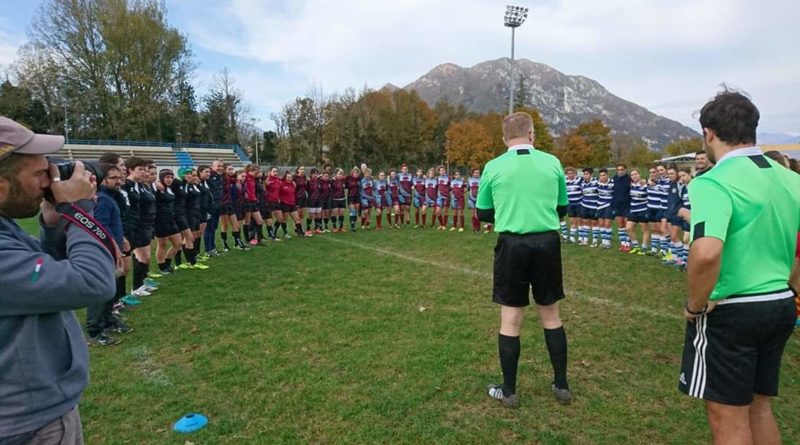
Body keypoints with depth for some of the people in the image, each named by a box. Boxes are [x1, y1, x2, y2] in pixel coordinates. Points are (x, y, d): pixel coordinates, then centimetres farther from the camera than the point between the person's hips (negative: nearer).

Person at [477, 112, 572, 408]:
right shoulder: (552, 162, 1)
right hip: (548, 243, 2)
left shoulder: (494, 167, -4)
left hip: (512, 245, -2)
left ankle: (509, 392, 20)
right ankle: (562, 386, 28)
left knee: (511, 319, 8)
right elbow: (562, 209, 10)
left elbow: (483, 214, 4)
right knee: (551, 315, 16)